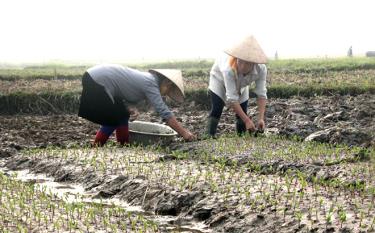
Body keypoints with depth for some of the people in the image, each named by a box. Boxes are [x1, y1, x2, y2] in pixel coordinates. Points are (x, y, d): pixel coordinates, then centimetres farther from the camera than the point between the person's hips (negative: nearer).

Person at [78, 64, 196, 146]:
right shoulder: (151, 85, -15)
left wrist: (126, 108, 7)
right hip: (95, 81, -9)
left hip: (97, 77, 9)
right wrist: (183, 132, -21)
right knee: (112, 121, -4)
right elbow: (164, 112, -21)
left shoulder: (148, 78, 11)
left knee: (123, 115, 12)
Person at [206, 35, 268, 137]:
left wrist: (261, 118, -41)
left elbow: (261, 94, -30)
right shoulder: (229, 69, -47)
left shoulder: (261, 69, -38)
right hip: (220, 78, -3)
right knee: (216, 110, -18)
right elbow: (232, 99, -44)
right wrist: (247, 120, -46)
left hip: (241, 84, 3)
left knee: (242, 112, -4)